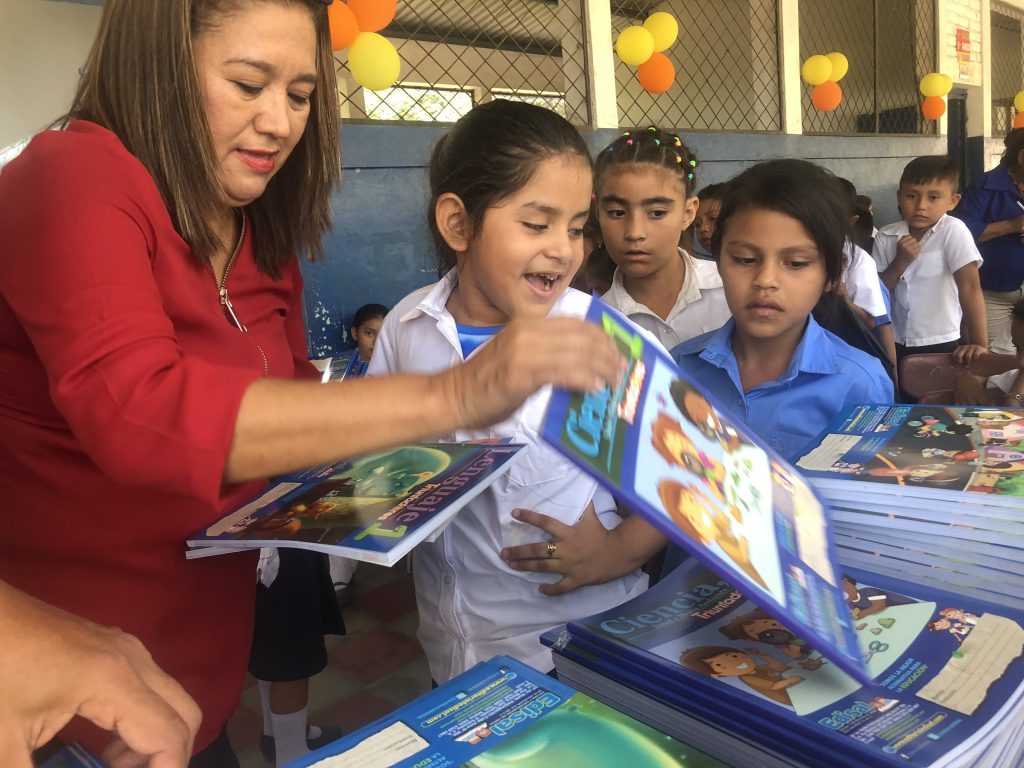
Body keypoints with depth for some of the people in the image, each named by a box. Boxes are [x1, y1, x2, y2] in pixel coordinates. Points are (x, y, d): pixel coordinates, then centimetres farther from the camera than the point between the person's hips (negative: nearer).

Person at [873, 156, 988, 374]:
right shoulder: (885, 237, -3)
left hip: (941, 345, -3)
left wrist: (979, 344, -23)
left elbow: (969, 286, -17)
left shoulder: (953, 231, -12)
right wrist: (900, 262, -17)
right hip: (895, 344, 3)